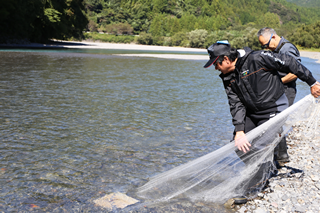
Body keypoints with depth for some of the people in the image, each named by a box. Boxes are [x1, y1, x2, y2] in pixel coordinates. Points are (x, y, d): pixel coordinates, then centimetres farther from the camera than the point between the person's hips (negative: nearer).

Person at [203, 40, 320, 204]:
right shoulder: (228, 78, -4)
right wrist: (239, 131, -20)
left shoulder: (258, 59, -23)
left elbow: (290, 64, -14)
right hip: (251, 113, 7)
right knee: (239, 143, 5)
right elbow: (236, 104, -9)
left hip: (274, 110, -7)